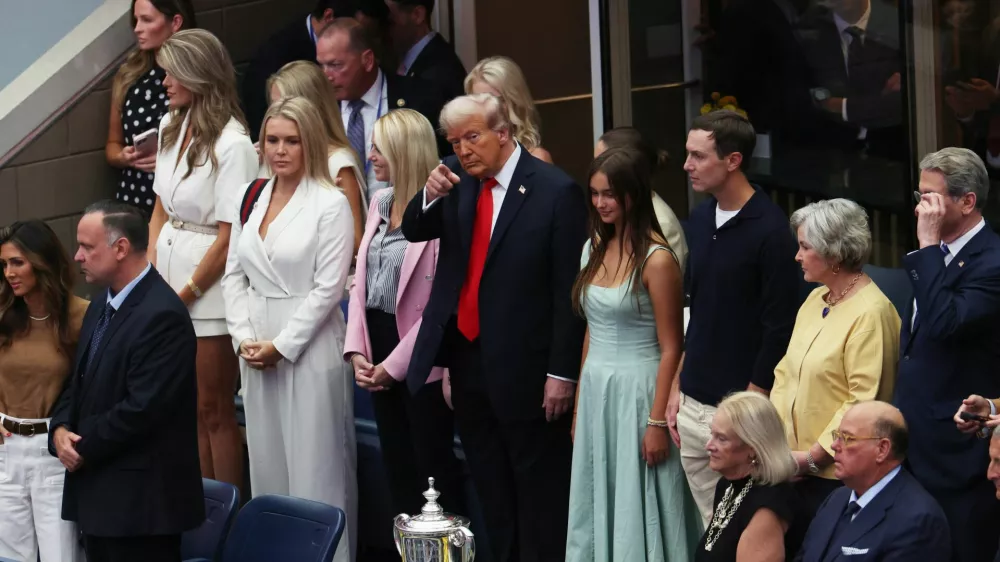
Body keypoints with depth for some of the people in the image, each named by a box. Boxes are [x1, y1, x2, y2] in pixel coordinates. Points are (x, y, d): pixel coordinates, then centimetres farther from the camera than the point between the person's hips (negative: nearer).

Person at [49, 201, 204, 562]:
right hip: (99, 492, 9)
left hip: (142, 497, -9)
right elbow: (79, 382, 20)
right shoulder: (101, 305, 14)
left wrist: (84, 449, -12)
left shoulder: (162, 315, -18)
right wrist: (60, 429, 0)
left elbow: (143, 408, -22)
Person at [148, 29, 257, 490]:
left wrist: (187, 294, -9)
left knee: (213, 408, 2)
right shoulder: (171, 127, 6)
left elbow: (228, 237, -17)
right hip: (168, 280, 7)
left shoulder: (231, 144, -17)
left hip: (209, 287, -7)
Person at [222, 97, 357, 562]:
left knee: (315, 470, -2)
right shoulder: (251, 200, 11)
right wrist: (244, 338, -2)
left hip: (308, 348, -6)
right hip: (256, 352, 6)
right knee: (266, 464, 9)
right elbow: (234, 275, 12)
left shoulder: (331, 204, -8)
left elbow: (328, 288, -12)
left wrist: (281, 346, -13)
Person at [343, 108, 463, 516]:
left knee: (432, 463, 0)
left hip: (420, 358, -8)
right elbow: (361, 280, 13)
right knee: (396, 463, 13)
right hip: (379, 352, 8)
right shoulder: (379, 203, 10)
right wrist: (357, 349, 1)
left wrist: (395, 364, -13)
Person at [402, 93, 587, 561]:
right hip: (467, 358, 6)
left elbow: (568, 289, -12)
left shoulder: (555, 191, -13)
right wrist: (430, 196, -16)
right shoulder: (457, 179, 4)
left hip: (524, 365, -6)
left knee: (539, 486, 2)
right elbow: (414, 232, 5)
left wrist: (562, 372, -13)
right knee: (490, 484, 16)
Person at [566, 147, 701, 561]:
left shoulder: (656, 259, -13)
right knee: (598, 505, 12)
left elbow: (670, 349, -13)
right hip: (595, 391, 7)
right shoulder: (595, 249, 8)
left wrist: (657, 422, -16)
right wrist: (580, 408, 14)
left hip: (636, 393, -7)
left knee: (638, 511, 0)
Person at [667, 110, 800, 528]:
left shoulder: (770, 229, -13)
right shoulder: (699, 220, 8)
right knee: (712, 526, 11)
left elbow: (778, 328, -13)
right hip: (693, 406, 7)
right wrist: (677, 387, 13)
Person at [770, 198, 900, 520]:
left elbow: (863, 400, -19)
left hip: (837, 473, -7)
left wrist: (813, 457, -16)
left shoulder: (871, 312, -15)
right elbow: (786, 372, 14)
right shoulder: (815, 300, 11)